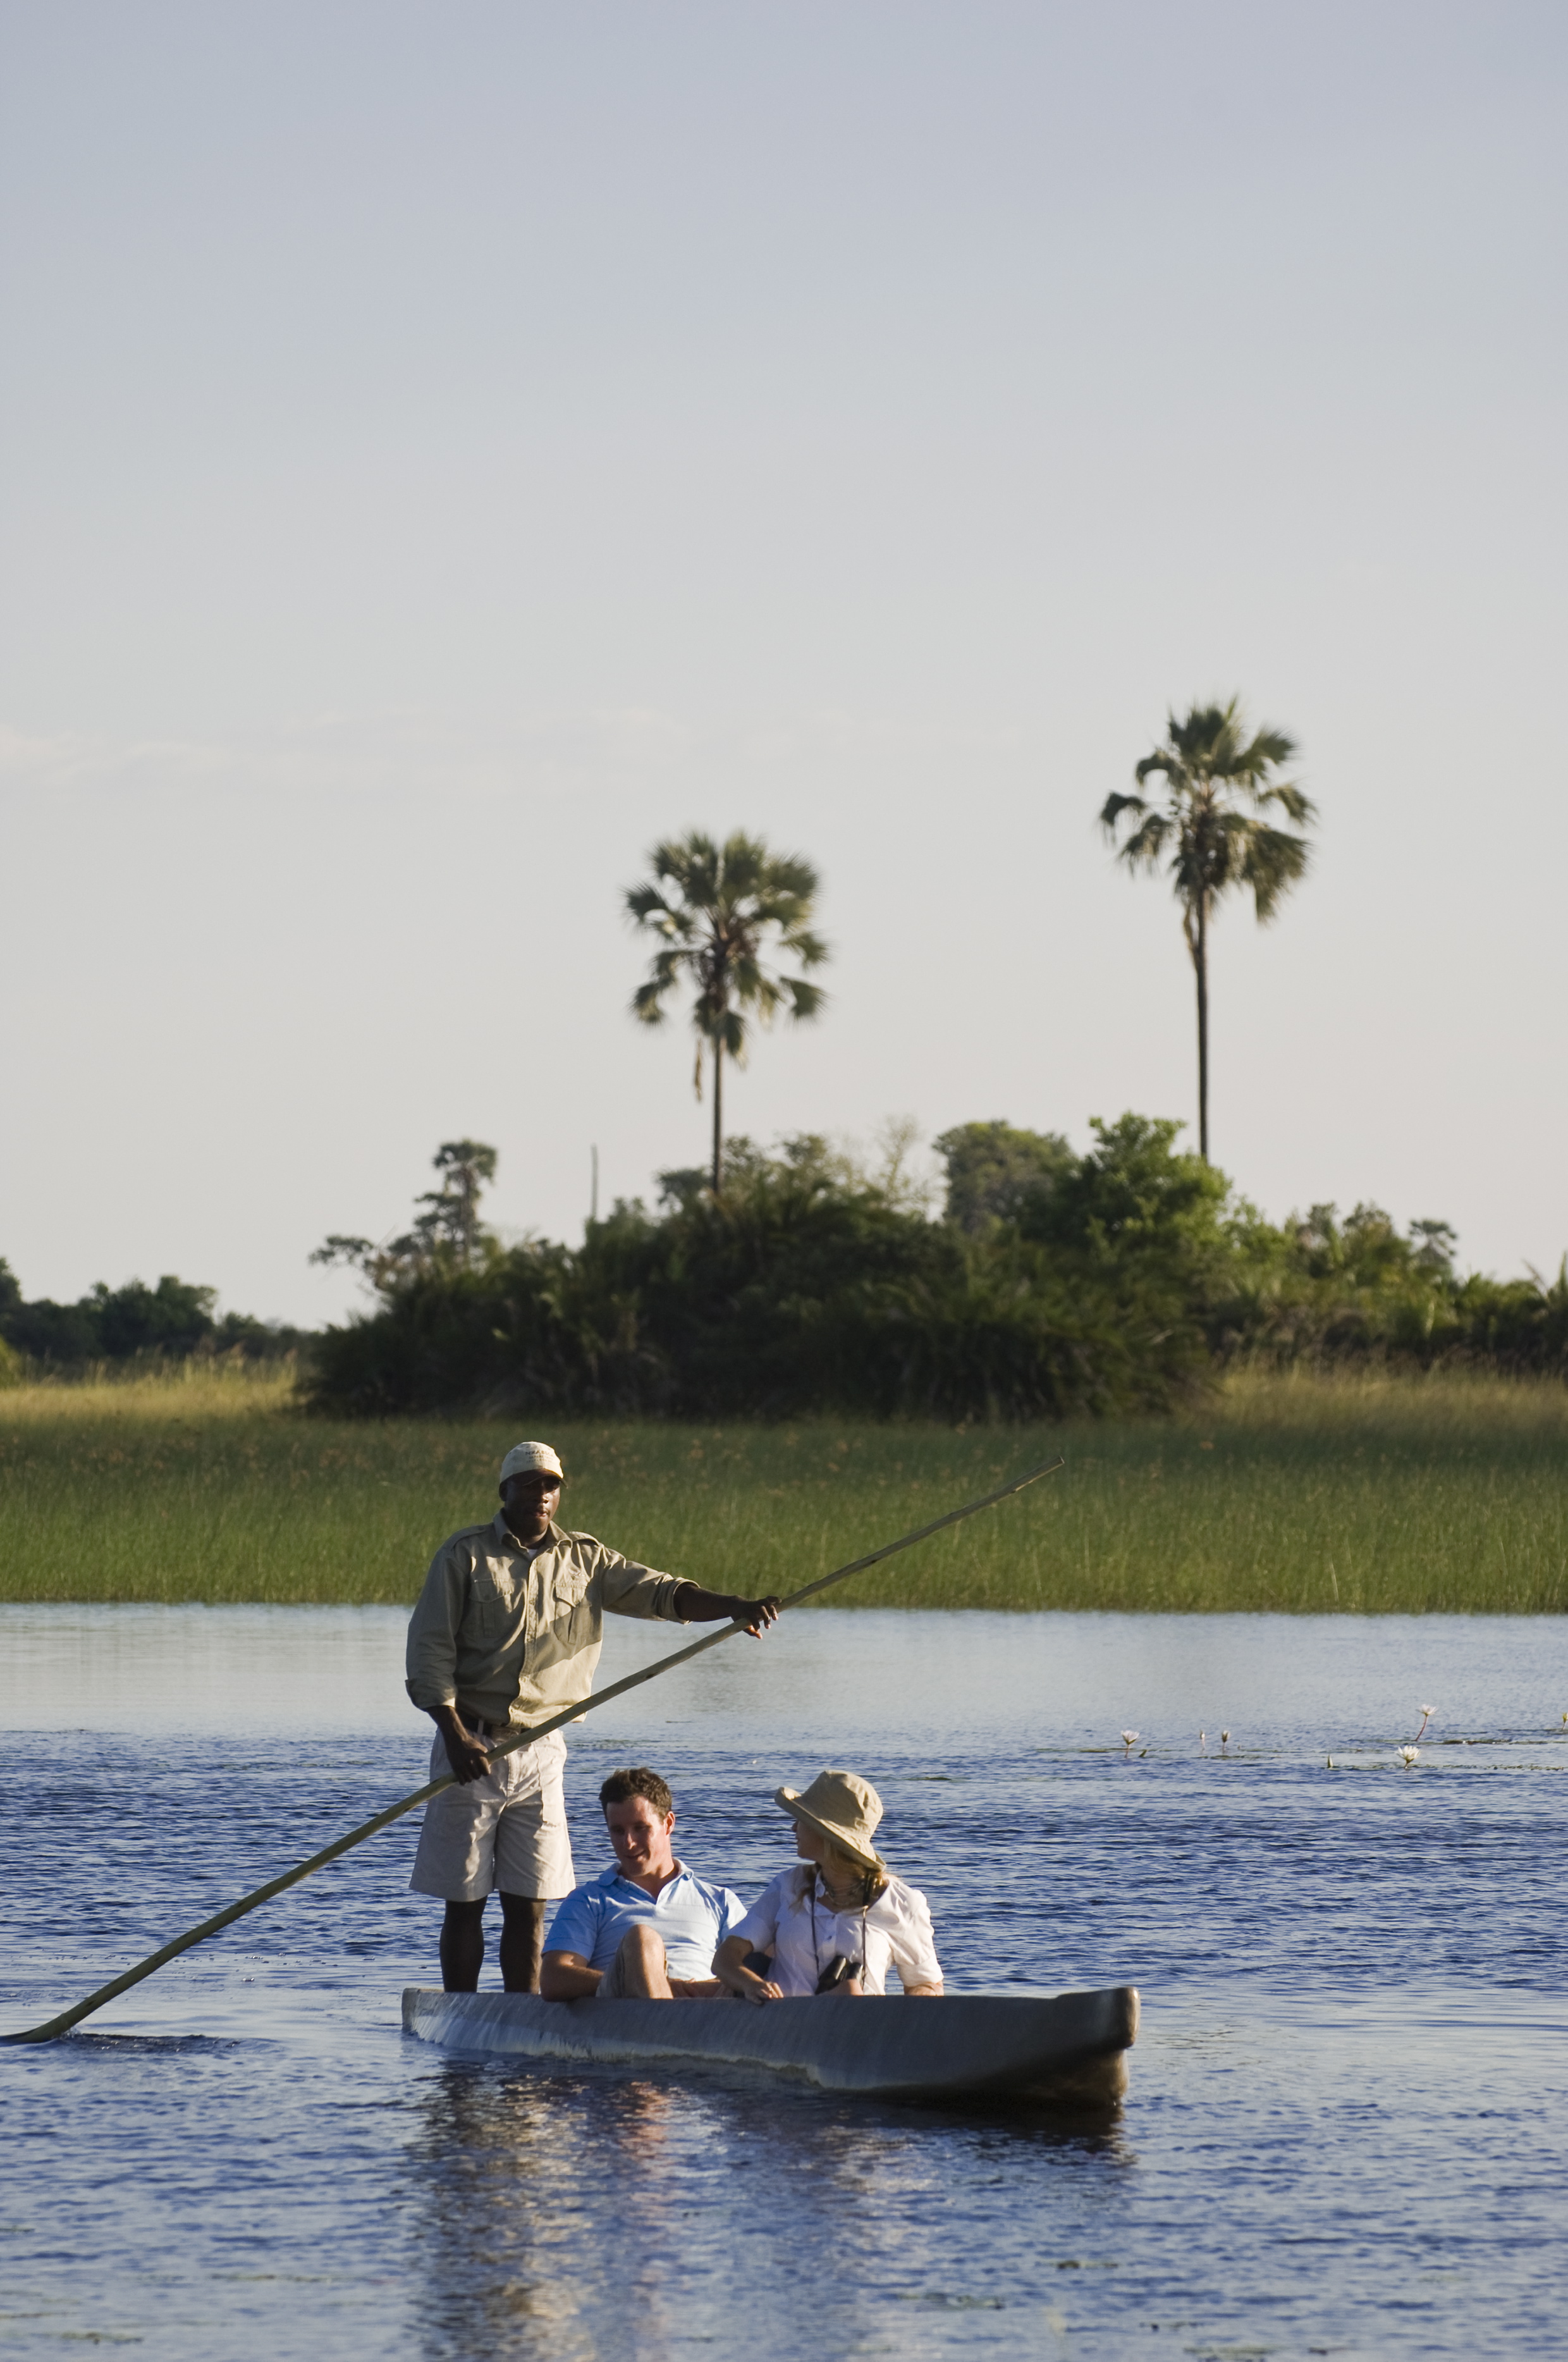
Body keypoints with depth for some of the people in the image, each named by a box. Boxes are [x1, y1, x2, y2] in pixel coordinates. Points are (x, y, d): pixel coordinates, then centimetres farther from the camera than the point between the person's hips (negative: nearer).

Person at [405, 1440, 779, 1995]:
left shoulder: (585, 1560, 8)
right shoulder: (465, 1555, -1)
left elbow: (661, 1592, -3)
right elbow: (430, 1649, -5)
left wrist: (733, 1607, -21)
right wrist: (455, 1735, -15)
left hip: (540, 1751, 3)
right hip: (470, 1745, -3)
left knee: (528, 1906, 1)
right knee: (464, 1901, 0)